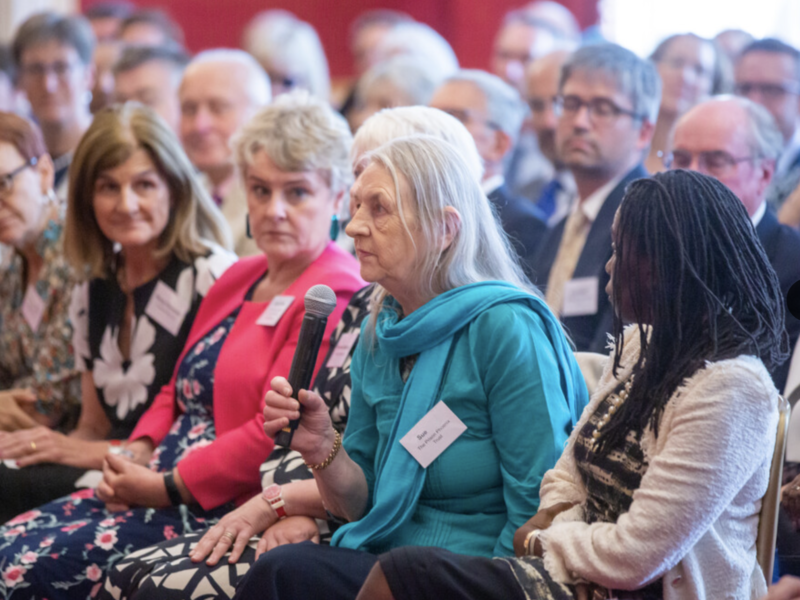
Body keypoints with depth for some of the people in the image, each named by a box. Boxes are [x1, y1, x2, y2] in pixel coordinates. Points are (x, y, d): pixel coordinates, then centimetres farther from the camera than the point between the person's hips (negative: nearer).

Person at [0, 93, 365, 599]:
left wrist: (163, 487, -13)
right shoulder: (238, 280, 19)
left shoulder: (335, 300, -12)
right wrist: (135, 457, 2)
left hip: (226, 513, -9)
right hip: (156, 488, 9)